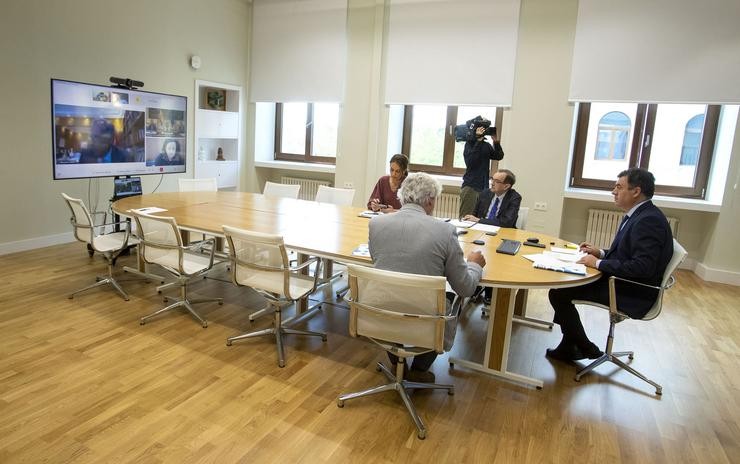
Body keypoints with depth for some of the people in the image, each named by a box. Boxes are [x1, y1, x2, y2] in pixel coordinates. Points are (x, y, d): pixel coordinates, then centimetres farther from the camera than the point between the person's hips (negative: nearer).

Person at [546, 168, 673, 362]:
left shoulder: (650, 220, -22)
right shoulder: (637, 215, 10)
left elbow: (642, 267, -29)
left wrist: (599, 263, -21)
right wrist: (601, 253, 3)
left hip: (632, 294, -10)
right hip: (620, 281, 10)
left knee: (558, 293, -12)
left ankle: (586, 349, 7)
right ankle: (569, 347, 14)